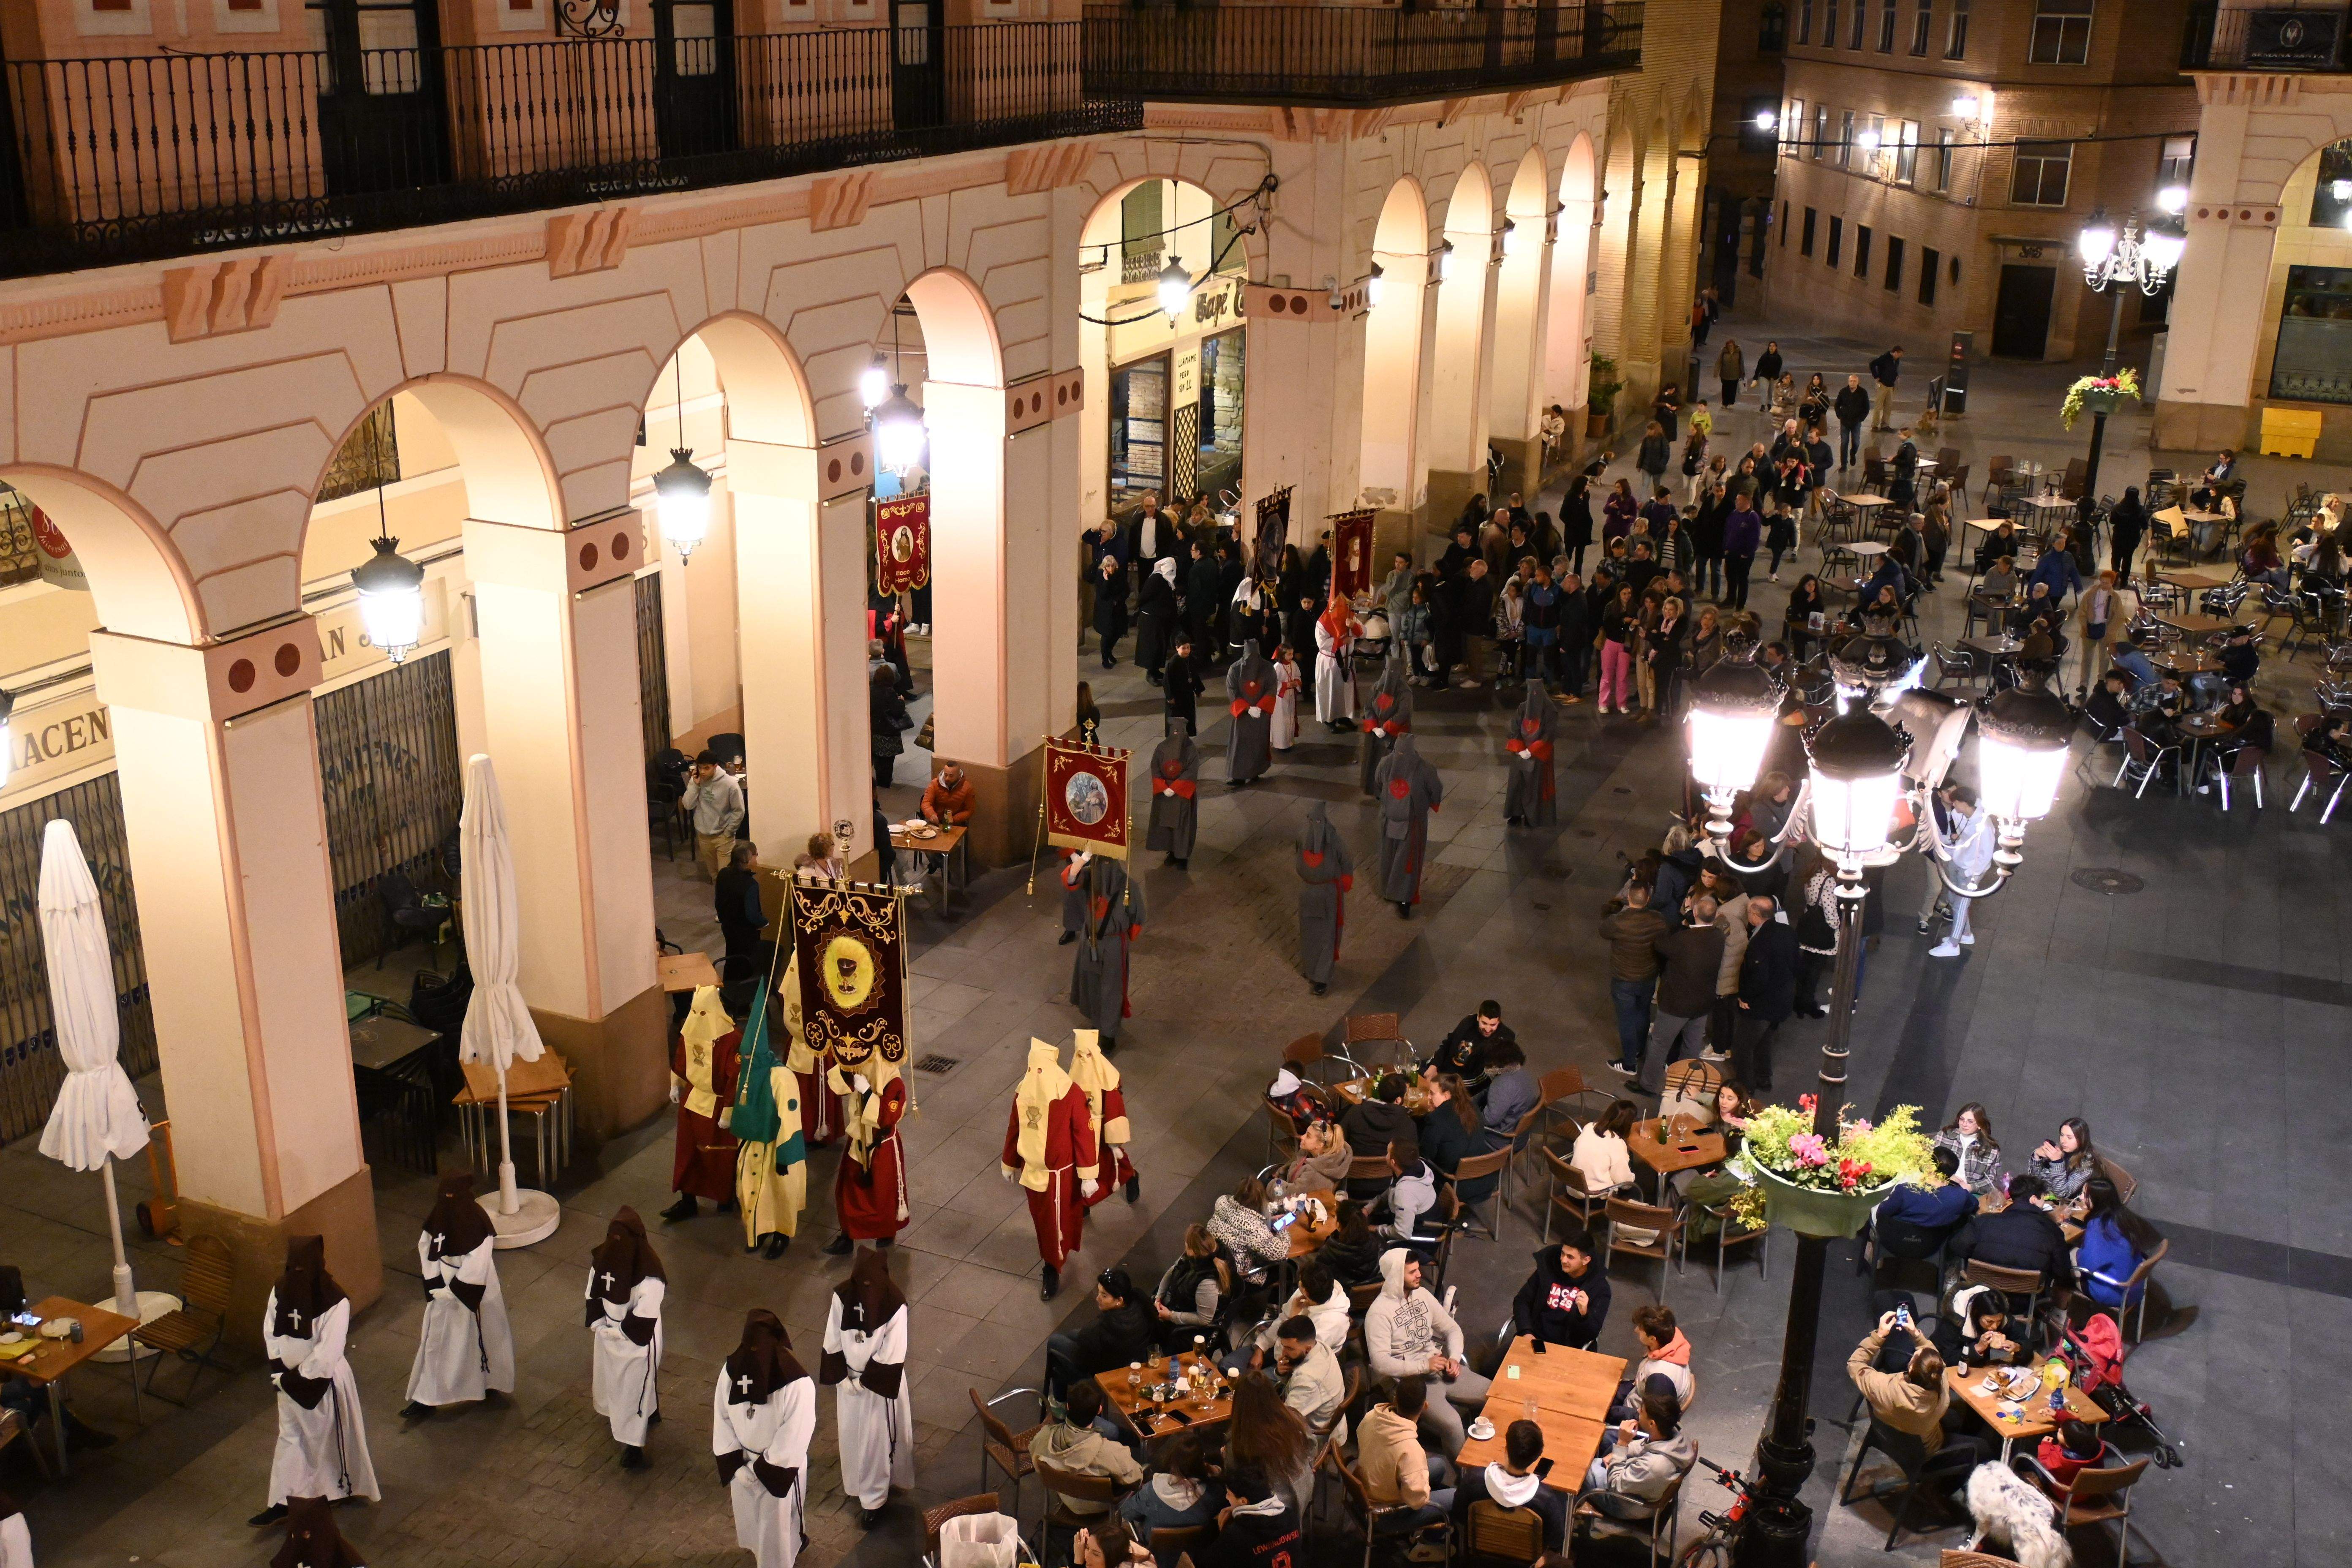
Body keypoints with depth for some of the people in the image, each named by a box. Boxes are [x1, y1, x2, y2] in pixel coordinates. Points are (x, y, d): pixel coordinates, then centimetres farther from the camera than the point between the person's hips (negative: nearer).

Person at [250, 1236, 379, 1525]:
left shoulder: (335, 1302, -27)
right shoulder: (281, 1289, -10)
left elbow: (328, 1352, -26)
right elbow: (271, 1332, -1)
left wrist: (299, 1377, -19)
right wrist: (279, 1372, -8)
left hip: (324, 1380, -5)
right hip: (290, 1378, 5)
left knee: (331, 1435, 14)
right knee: (289, 1437, 16)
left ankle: (347, 1486, 37)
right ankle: (282, 1502, 26)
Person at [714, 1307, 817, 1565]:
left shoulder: (798, 1386, -33)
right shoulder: (733, 1369, -19)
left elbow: (792, 1441, -24)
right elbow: (722, 1419, -7)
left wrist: (761, 1470, -17)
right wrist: (736, 1466, -11)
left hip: (779, 1470, -5)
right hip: (743, 1465, 5)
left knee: (776, 1530, 17)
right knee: (748, 1520, 30)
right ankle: (756, 1554, 60)